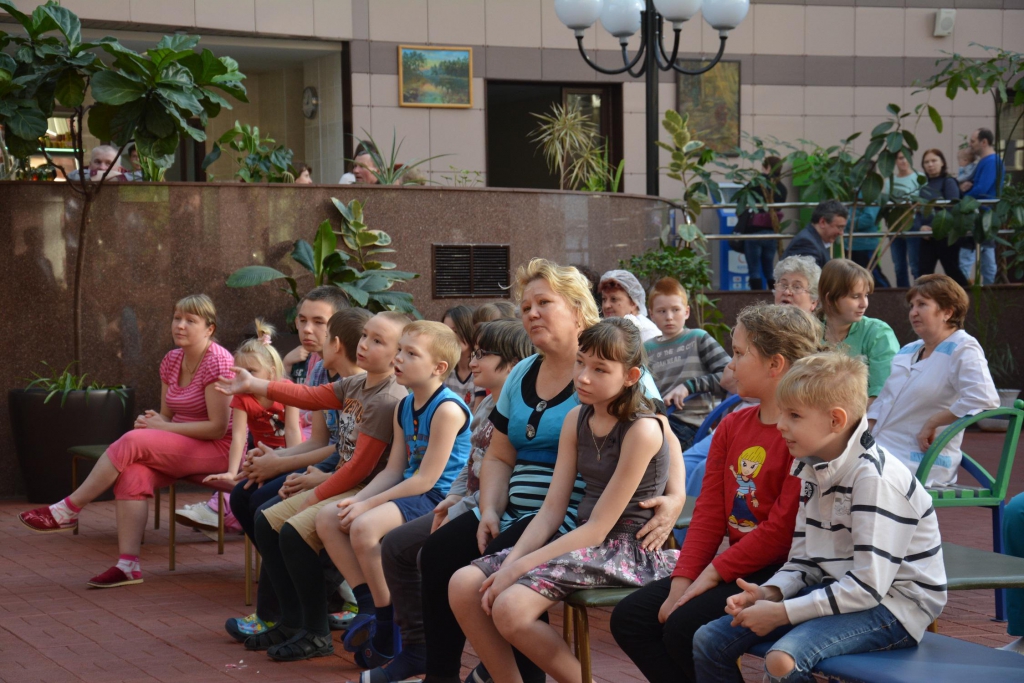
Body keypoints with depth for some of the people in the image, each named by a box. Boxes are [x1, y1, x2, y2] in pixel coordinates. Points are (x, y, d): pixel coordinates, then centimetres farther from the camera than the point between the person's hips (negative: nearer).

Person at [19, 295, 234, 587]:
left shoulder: (217, 361, -14)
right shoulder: (172, 360, 10)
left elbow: (218, 427, -18)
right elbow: (167, 415, 15)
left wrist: (164, 427, -17)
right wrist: (152, 421, -9)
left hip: (219, 449, -7)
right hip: (185, 448, 7)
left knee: (131, 442, -26)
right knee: (132, 472, -24)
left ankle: (66, 511, -14)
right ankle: (128, 565, -29)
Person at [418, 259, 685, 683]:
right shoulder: (522, 375, 17)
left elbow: (665, 441, -8)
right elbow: (499, 458, 20)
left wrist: (675, 497, -25)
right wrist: (490, 513, 2)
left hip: (577, 517, -7)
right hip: (518, 515, 7)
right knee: (439, 551, -13)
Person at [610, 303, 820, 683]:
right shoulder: (732, 427, 13)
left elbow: (783, 527, -19)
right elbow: (709, 513, 9)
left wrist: (714, 573, -15)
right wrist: (682, 581, -4)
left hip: (781, 571, -9)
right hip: (736, 564, 9)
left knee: (685, 627, -26)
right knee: (629, 618, -1)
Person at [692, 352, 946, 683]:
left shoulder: (874, 478, -20)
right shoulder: (810, 469, 8)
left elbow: (868, 585, -24)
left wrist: (782, 612, -21)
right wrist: (770, 593, -9)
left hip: (891, 604, -9)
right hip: (833, 591, 9)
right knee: (709, 641, 0)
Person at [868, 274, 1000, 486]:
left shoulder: (963, 350, -6)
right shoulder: (908, 351, 21)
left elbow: (984, 400, -22)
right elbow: (882, 401, 23)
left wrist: (932, 423, -16)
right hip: (881, 449, 8)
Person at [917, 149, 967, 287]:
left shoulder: (948, 182, -3)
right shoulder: (924, 185, 15)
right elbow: (918, 211, 9)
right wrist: (920, 227, -10)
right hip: (927, 237, 6)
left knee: (952, 271, 0)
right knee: (924, 272, 1)